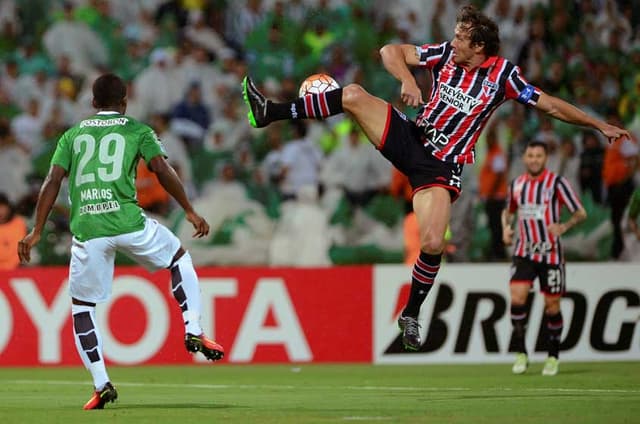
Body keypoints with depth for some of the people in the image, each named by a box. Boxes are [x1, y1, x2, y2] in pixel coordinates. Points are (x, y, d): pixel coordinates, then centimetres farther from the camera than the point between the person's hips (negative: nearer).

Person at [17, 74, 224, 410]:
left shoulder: (72, 135, 17)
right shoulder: (137, 130, 12)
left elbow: (52, 181, 8)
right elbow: (162, 171, 0)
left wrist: (36, 232, 8)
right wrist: (190, 212, 7)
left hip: (86, 230, 1)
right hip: (128, 222, -1)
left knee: (81, 306, 15)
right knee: (179, 257, 25)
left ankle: (101, 384, 5)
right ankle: (193, 330, 11)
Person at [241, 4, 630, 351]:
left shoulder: (503, 74, -10)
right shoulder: (445, 55, -2)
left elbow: (552, 105, -4)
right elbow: (391, 51, 1)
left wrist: (601, 125, -5)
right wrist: (409, 81, -19)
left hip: (441, 165, -3)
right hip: (410, 138, 3)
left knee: (433, 244, -19)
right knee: (353, 95, -17)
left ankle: (411, 316, 4)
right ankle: (271, 112, -11)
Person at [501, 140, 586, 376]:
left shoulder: (557, 183, -6)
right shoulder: (516, 185, 7)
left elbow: (580, 213, -4)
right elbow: (508, 211, 26)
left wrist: (563, 227, -23)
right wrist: (506, 228, 4)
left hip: (551, 254, -3)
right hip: (524, 253, 3)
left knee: (552, 306, 2)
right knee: (517, 297, -16)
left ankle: (553, 357, 18)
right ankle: (521, 354, -8)